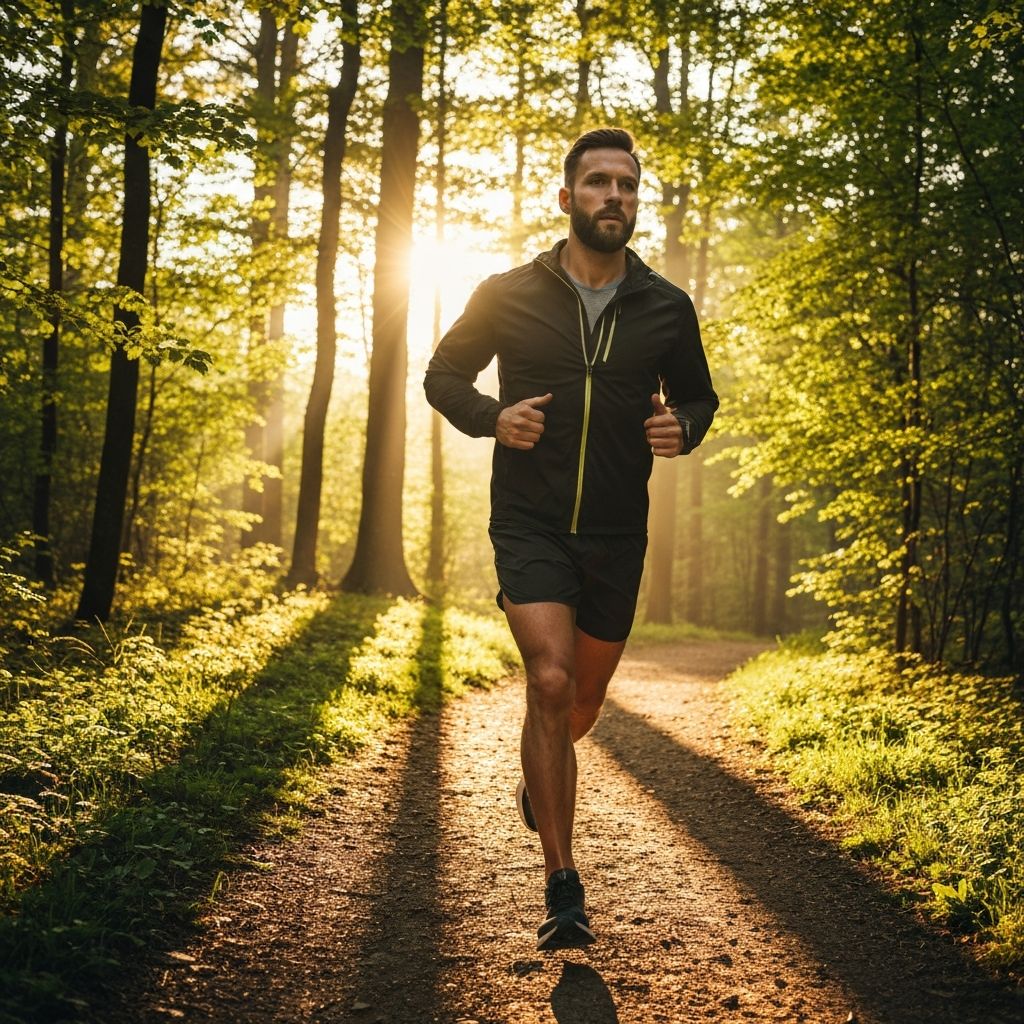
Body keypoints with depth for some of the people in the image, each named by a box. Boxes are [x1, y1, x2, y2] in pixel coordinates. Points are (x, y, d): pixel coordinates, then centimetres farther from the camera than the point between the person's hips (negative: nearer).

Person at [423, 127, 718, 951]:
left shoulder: (667, 309, 1)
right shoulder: (509, 296, -3)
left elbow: (699, 396, 14)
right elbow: (443, 375, 7)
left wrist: (682, 429, -10)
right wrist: (491, 418, -14)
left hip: (617, 539, 3)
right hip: (531, 527, -2)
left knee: (582, 703, 15)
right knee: (551, 682, -20)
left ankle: (541, 780, 52)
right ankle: (563, 886, -10)